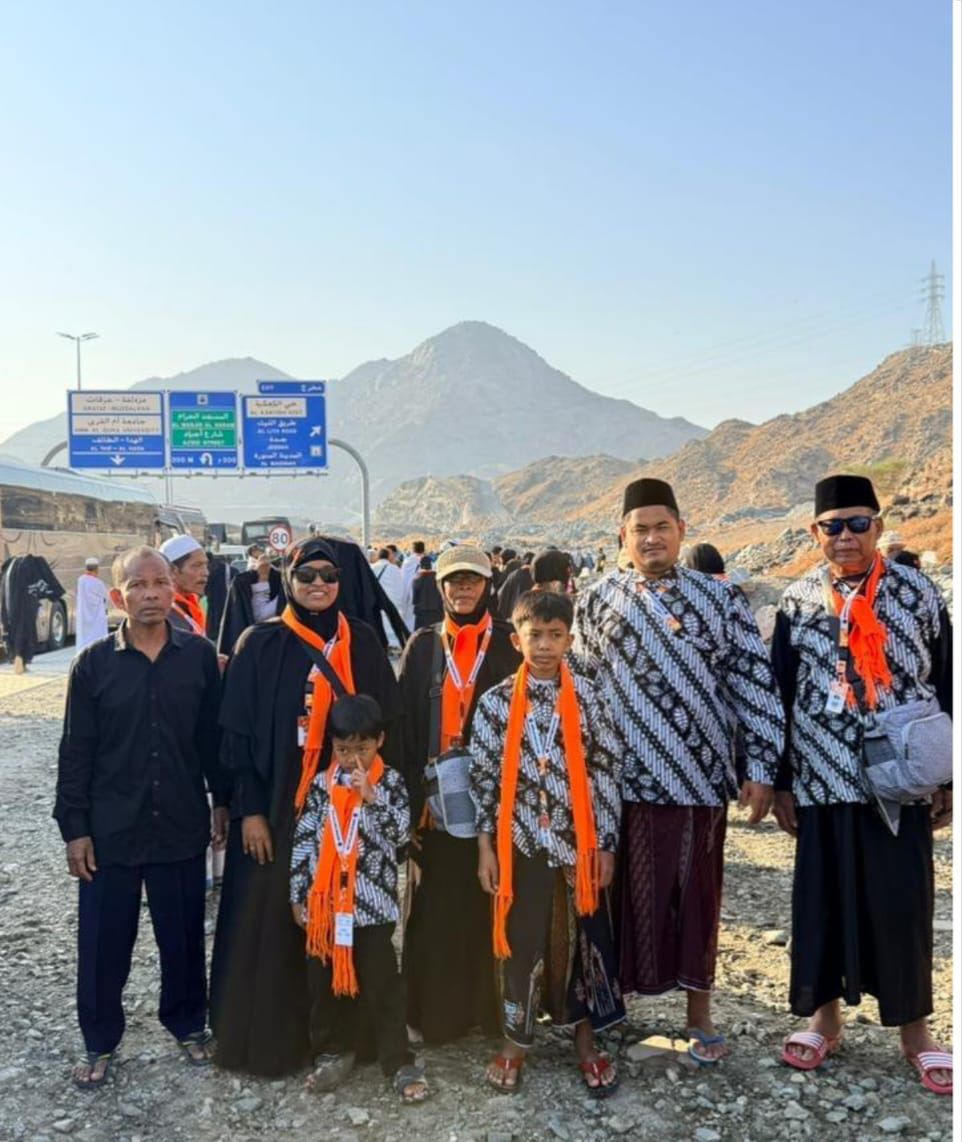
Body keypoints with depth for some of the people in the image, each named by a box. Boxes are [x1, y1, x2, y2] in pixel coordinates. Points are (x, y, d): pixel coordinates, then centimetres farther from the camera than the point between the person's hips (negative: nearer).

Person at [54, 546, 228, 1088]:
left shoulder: (199, 655, -4)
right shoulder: (94, 663, -5)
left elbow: (214, 734, 3)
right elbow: (76, 752, -2)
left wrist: (222, 800, 5)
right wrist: (74, 827, -3)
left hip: (182, 825, 1)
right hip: (110, 829, 0)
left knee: (184, 934, 14)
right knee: (104, 941, 10)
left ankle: (188, 1023, 36)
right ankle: (101, 1042, 31)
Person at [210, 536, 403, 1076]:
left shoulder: (363, 642, 4)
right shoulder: (260, 644, -3)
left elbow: (388, 724, 5)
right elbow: (240, 732, -4)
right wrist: (250, 809, -9)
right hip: (276, 804, -2)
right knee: (270, 919, 3)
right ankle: (266, 1035, 20)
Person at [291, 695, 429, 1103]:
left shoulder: (390, 782, -4)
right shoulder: (322, 784, 2)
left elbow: (400, 832, -15)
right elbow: (304, 840, 4)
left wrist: (371, 796, -26)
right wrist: (298, 894, 3)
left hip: (372, 901, -3)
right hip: (325, 901, 3)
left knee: (381, 983, 3)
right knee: (324, 981, 13)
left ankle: (400, 1062, 13)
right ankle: (334, 1051, 30)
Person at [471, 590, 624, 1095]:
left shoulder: (586, 696, -2)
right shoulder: (496, 701, -2)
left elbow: (606, 770, -1)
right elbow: (483, 776, 0)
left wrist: (605, 842, -3)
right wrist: (485, 846, -2)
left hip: (577, 839, 0)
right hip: (520, 840, 0)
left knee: (581, 937, 11)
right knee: (520, 940, 10)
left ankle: (586, 1040, 28)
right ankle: (515, 1041, 26)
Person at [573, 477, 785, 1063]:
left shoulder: (721, 599, 2)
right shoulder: (596, 602, 4)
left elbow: (755, 684, 2)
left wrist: (761, 769, -3)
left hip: (699, 776, 0)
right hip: (622, 779, 0)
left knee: (697, 895, 11)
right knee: (627, 896, 7)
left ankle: (700, 1015, 27)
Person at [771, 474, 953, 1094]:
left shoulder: (918, 593, -1)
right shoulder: (797, 600, 2)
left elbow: (947, 687, 3)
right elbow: (780, 694, 5)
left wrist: (948, 781, 1)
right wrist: (779, 782, 3)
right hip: (822, 779, 1)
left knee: (902, 902, 4)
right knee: (822, 897, 9)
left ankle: (914, 1025, 23)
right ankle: (826, 1016, 26)